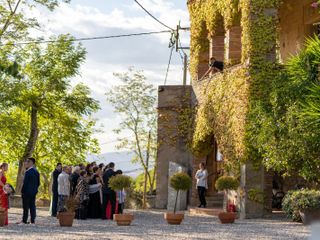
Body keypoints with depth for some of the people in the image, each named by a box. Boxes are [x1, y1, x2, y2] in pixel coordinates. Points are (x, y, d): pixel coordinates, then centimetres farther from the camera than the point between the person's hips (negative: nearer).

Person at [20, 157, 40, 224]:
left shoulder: (28, 172, -16)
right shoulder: (36, 172, 8)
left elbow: (25, 183, -16)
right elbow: (38, 183, 11)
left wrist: (22, 191, -7)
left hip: (27, 192, -7)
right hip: (34, 192, 7)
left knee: (26, 207, -2)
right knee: (32, 206, 9)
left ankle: (24, 220, 0)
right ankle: (33, 220, 8)